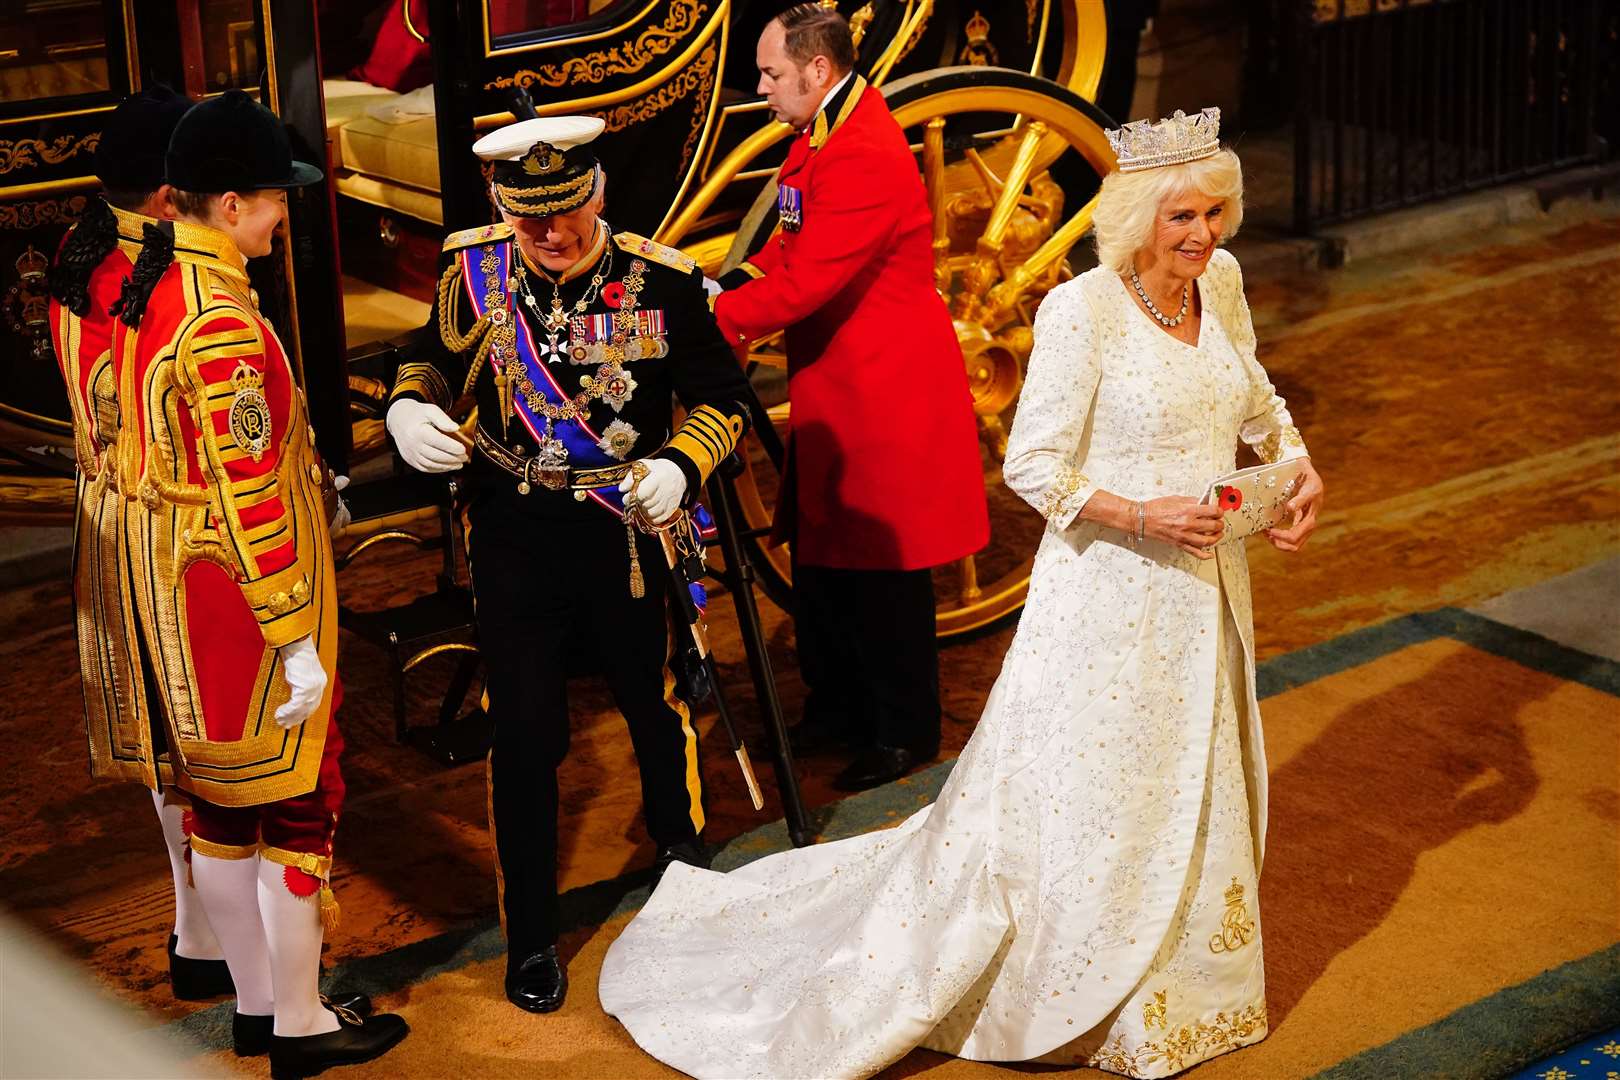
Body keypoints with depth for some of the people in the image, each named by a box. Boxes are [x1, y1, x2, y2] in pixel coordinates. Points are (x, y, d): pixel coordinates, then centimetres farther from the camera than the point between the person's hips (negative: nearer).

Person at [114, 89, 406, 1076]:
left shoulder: (151, 287, 5)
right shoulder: (223, 323, -24)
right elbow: (249, 501, -24)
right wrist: (297, 643, -20)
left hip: (175, 587, 9)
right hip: (247, 598, -9)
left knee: (220, 797, 17)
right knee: (296, 801, 3)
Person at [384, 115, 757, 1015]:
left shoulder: (661, 280, -12)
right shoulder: (475, 271, -7)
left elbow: (726, 397, -3)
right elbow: (434, 361, 10)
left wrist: (681, 465, -22)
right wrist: (409, 409, -13)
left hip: (627, 528, 0)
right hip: (514, 537, 0)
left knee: (656, 703, 20)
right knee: (523, 732, 6)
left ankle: (685, 862, 49)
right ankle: (531, 935, 22)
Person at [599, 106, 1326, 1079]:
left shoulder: (1221, 283, 1)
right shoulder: (1080, 312, -21)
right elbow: (1031, 466, -17)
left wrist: (1301, 468, 5)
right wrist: (1141, 514, -26)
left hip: (1203, 586, 7)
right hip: (1108, 596, -7)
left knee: (1193, 794, 21)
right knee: (1087, 798, 4)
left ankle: (1175, 980, 42)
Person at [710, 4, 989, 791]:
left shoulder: (865, 158, -24)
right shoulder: (823, 135, 8)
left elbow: (805, 281, -26)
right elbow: (794, 242, 14)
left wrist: (712, 319, -18)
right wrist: (734, 283, -3)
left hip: (884, 392, -10)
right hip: (833, 386, 10)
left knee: (883, 572, 3)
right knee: (818, 556, 17)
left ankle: (905, 732, 17)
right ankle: (836, 705, 32)